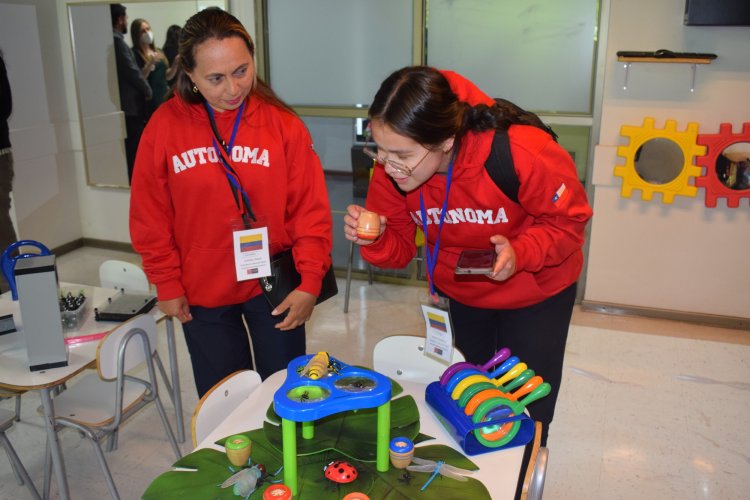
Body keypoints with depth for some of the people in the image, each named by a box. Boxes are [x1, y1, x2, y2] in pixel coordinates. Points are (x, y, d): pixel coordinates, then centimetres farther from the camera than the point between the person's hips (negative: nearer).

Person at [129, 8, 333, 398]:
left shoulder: (283, 123, -9)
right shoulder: (165, 125, -7)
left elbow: (310, 210, -8)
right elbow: (150, 217, -1)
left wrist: (310, 281, -13)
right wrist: (167, 284, 0)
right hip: (201, 294, 1)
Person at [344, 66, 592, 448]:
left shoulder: (520, 154, -37)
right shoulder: (392, 168, -24)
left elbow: (568, 220, -20)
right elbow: (399, 249, -13)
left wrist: (521, 253, -38)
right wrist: (374, 239, -35)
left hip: (536, 291, -3)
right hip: (462, 294, 4)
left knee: (526, 412, 11)